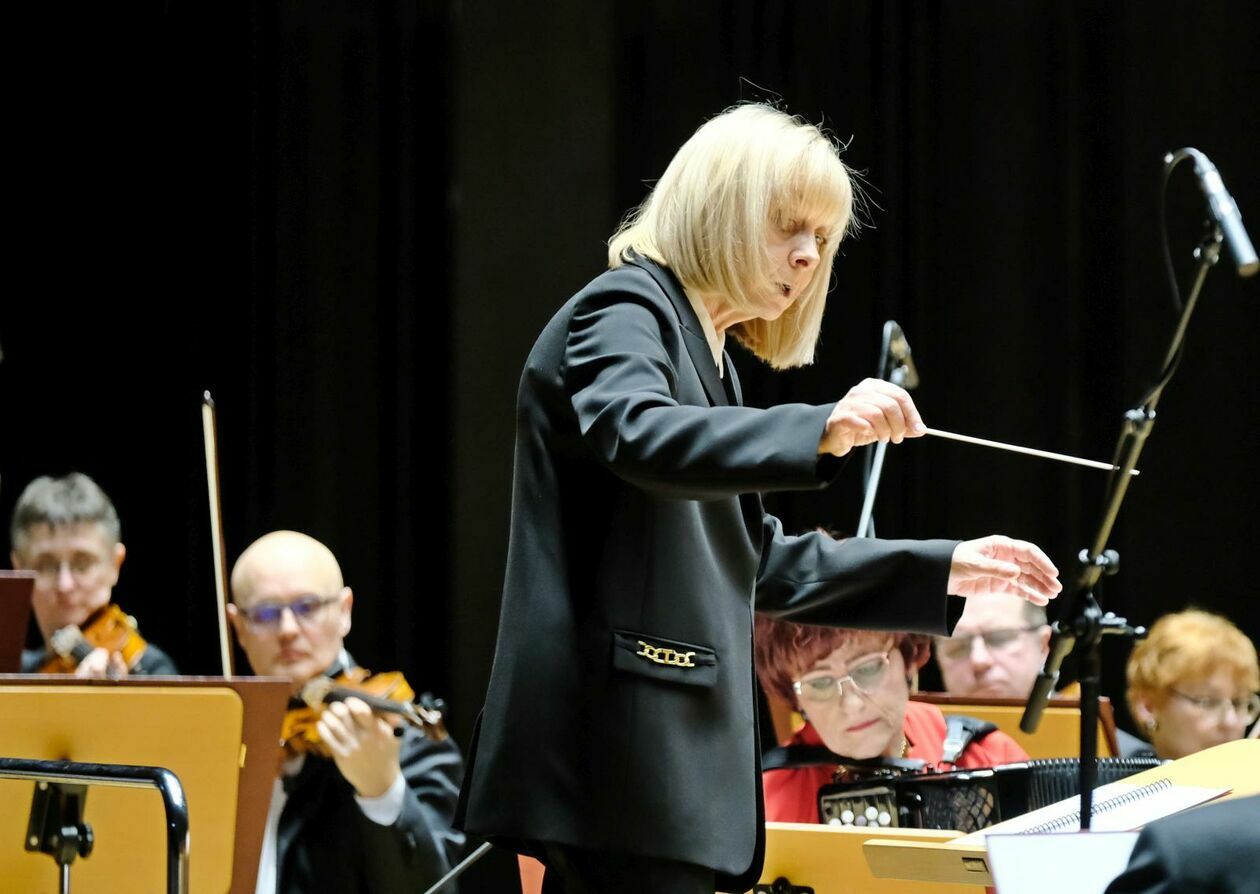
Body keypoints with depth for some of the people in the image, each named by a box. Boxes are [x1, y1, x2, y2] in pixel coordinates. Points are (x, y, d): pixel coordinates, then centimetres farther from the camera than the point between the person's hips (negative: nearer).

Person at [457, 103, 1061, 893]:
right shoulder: (626, 312, -5)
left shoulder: (706, 354, 22)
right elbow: (636, 435, -29)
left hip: (675, 757, 10)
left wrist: (942, 570, 24)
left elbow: (760, 564, 29)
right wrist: (821, 431, -41)